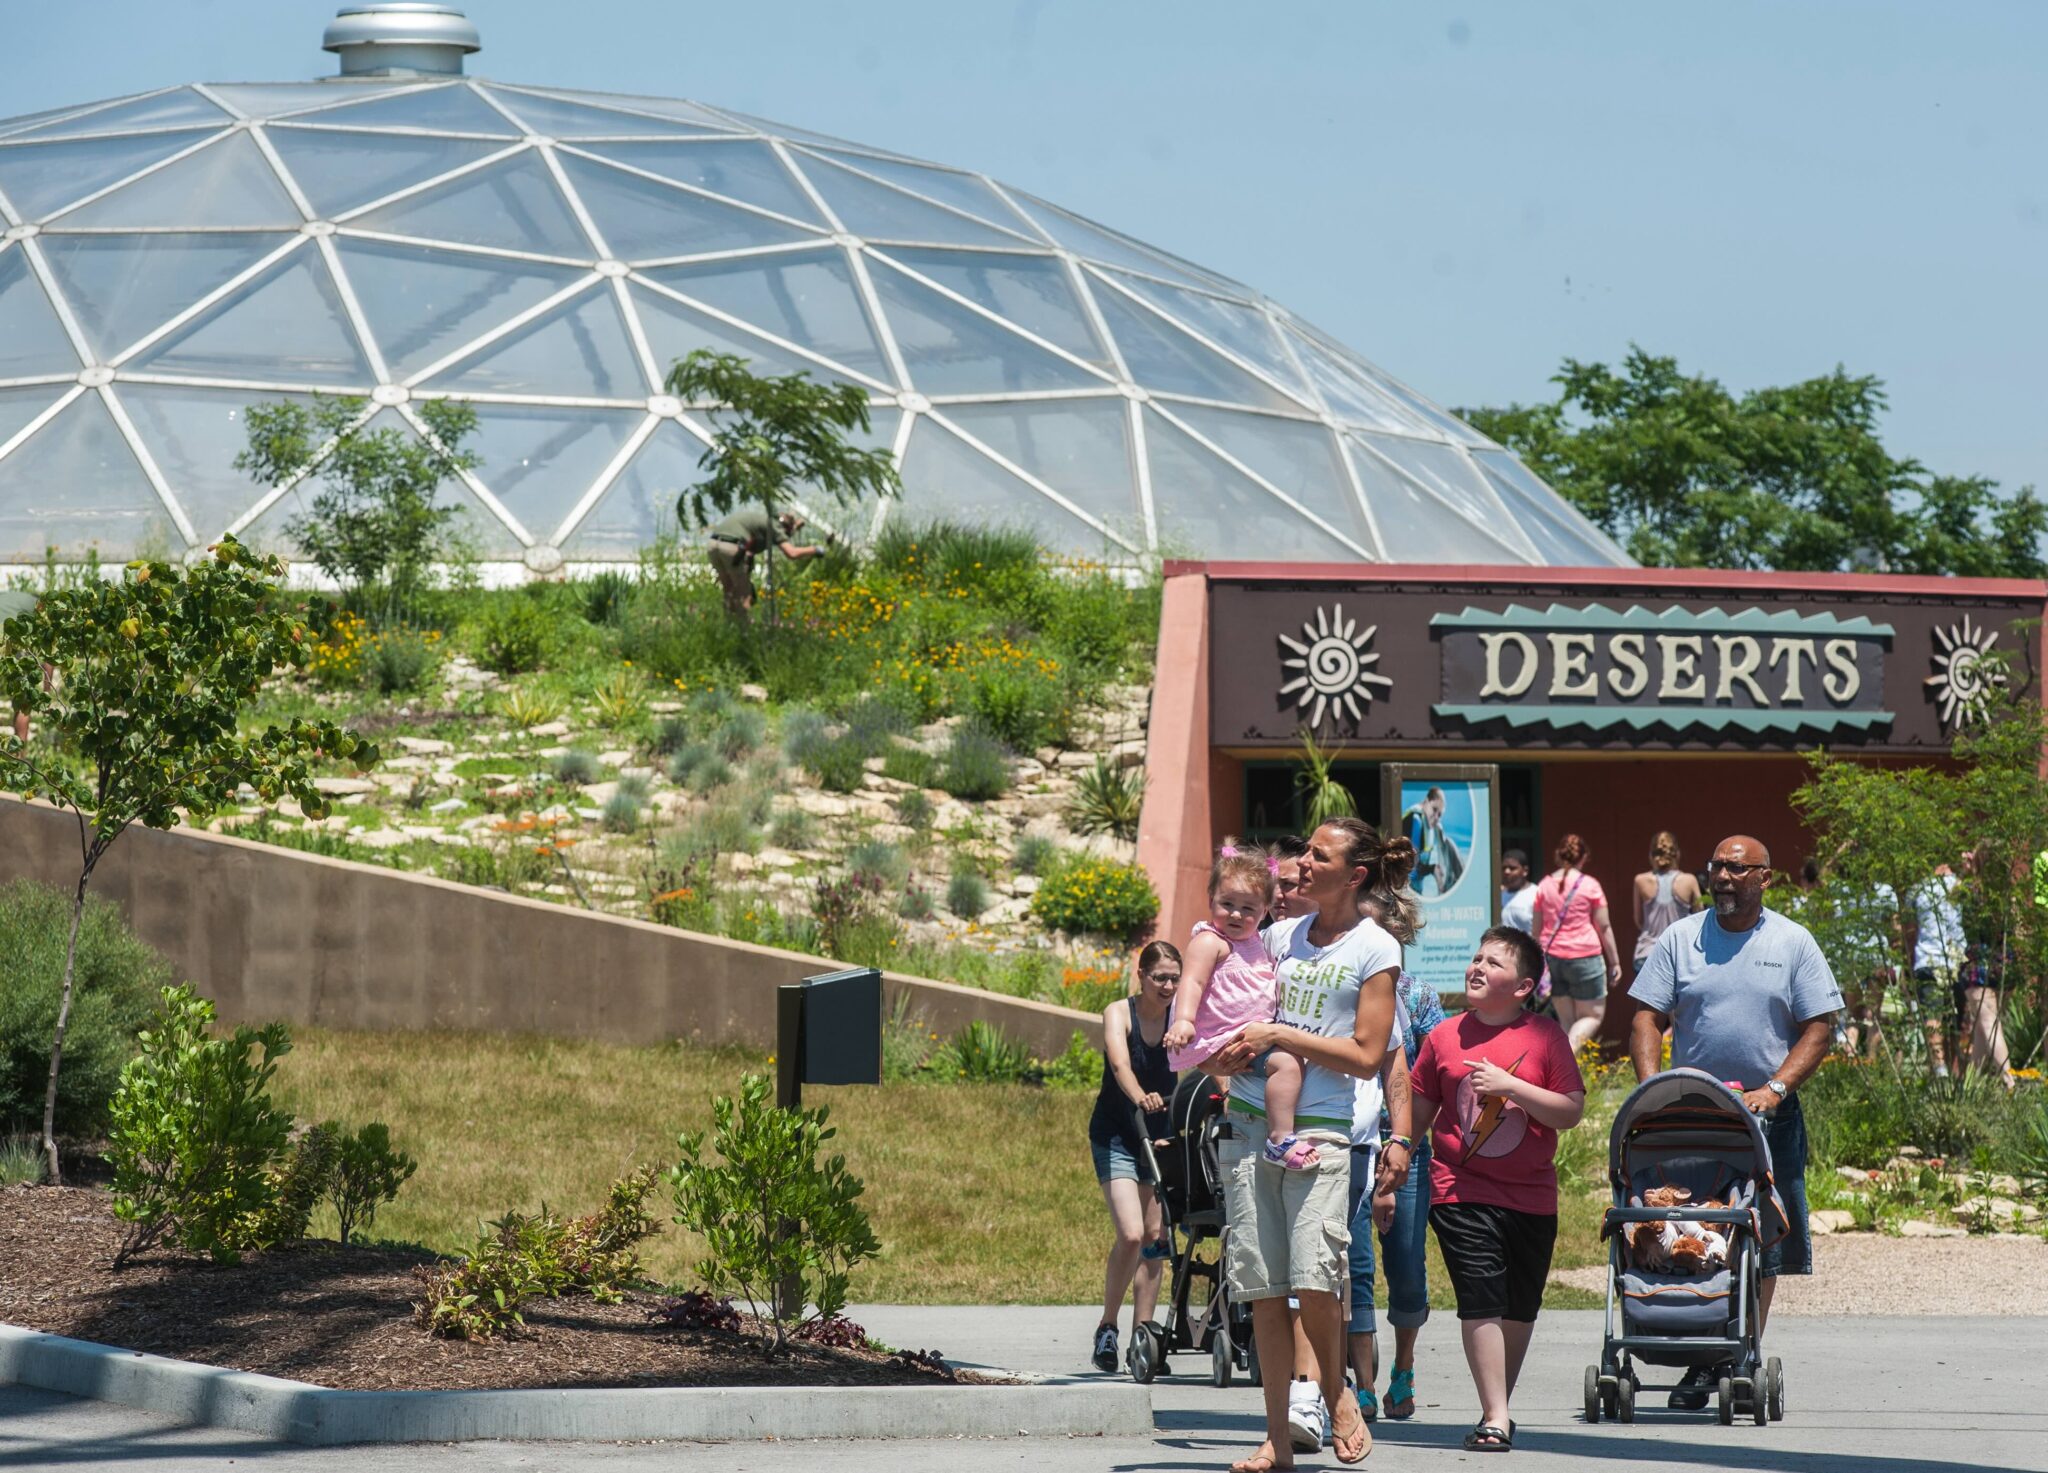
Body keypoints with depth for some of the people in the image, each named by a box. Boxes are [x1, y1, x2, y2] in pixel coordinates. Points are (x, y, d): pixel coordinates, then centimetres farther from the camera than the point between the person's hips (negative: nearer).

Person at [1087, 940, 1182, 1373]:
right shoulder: (1119, 1013, -11)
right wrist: (1140, 1096, -49)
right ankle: (1107, 1328, 0)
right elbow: (1120, 1062, -29)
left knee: (1155, 1238, 3)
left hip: (1161, 1137, 4)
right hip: (1116, 1136, -4)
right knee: (1131, 1234, -17)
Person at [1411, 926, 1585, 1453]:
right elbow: (1419, 1112, 13)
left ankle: (1499, 1407, 27)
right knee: (1481, 1301, -12)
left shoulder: (1545, 1038, -1)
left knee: (1520, 1306, 10)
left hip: (1531, 1196, 1)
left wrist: (1509, 1085, -17)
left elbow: (1571, 1112, -7)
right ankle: (1495, 1419, -13)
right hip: (1461, 1191, -1)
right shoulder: (1444, 1038, 3)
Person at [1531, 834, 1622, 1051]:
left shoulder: (1545, 885, 6)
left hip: (1553, 958, 4)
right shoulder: (1590, 886, -5)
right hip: (1584, 957, -4)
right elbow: (1604, 927, -3)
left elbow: (1536, 929, 10)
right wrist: (1615, 962, 5)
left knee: (1566, 1019, 12)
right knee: (1592, 1016, 4)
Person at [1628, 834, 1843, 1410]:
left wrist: (1775, 1089, -11)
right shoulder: (1680, 940, 7)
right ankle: (1699, 1367, -1)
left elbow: (1819, 1027, 2)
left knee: (1762, 1252, -1)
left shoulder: (1792, 943, 5)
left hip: (1768, 1118, 0)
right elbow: (1647, 1018, 5)